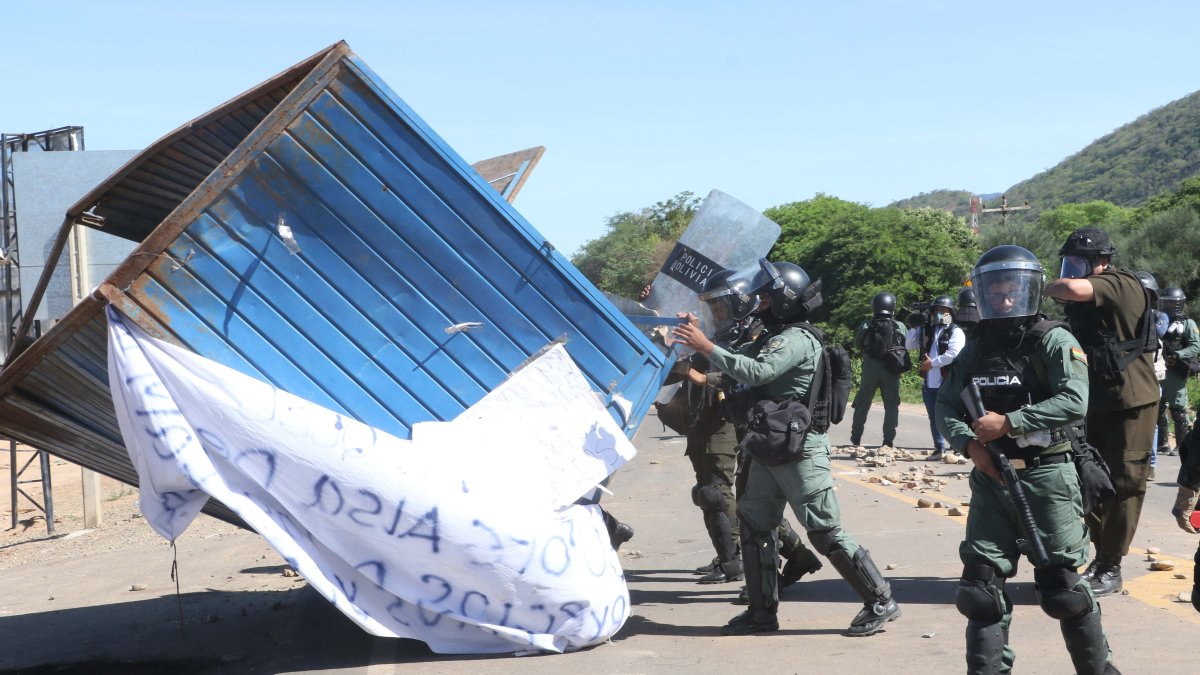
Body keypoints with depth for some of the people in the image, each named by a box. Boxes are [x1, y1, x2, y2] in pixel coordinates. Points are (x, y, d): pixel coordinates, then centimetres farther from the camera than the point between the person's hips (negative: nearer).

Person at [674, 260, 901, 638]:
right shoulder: (772, 338, 16)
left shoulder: (797, 340, -16)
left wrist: (706, 347, -28)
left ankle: (880, 601, 5)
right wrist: (697, 339, 1)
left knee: (825, 532, -6)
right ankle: (763, 611, 16)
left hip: (800, 453, -10)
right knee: (754, 527, 8)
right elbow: (741, 362, 11)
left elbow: (755, 372, -30)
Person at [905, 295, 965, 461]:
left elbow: (954, 354, -16)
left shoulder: (955, 332, -3)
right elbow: (909, 345, 13)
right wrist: (914, 327, 0)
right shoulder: (926, 330, 15)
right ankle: (939, 448, 24)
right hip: (929, 383, 6)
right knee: (934, 418, 14)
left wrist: (932, 363, -13)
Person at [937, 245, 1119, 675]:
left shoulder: (1054, 342, -6)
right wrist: (968, 443, -10)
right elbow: (946, 406, 9)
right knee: (981, 584, 3)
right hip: (990, 478, 5)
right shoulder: (976, 350, 9)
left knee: (1061, 587, 1)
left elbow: (1075, 403, -18)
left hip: (1045, 477, -4)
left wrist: (1008, 423, -19)